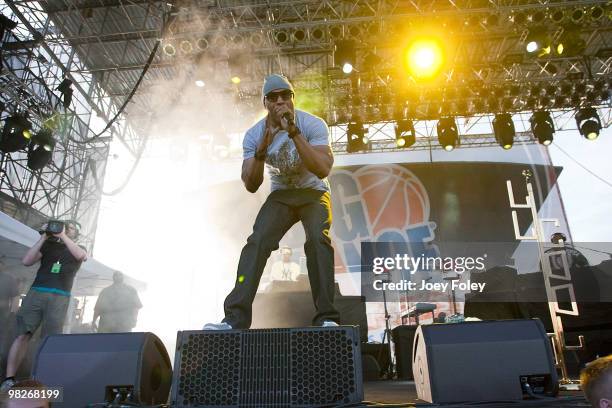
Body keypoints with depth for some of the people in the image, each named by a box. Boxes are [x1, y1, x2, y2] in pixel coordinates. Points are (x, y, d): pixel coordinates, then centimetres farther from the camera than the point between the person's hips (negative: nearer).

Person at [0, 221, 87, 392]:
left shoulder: (78, 249, 17)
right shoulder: (49, 244, 20)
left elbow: (82, 256, -9)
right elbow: (26, 261, 7)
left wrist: (62, 236, -8)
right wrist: (43, 238, 1)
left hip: (60, 297, -1)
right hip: (36, 292, 1)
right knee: (23, 335, -7)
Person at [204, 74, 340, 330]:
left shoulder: (313, 124, -16)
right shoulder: (254, 135, -8)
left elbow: (323, 170, -30)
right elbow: (251, 186, -12)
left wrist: (294, 132, -36)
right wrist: (261, 150, -27)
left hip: (314, 193, -2)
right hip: (280, 195, 2)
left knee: (318, 238, -30)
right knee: (257, 241, -21)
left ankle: (326, 318, -23)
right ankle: (235, 318, -19)